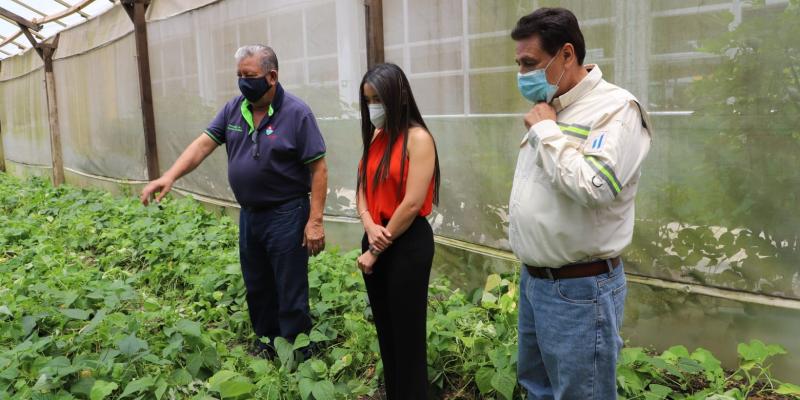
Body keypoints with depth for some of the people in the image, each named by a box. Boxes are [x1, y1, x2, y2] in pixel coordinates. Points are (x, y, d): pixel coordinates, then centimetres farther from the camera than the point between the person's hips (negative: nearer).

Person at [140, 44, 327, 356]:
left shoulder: (296, 113, -13)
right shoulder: (234, 109, 5)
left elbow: (318, 169, -14)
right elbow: (203, 144, 0)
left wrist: (315, 221, -18)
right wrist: (169, 176, -16)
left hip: (285, 215, -6)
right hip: (248, 214, 7)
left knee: (291, 295, 1)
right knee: (257, 289, 18)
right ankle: (266, 349, 35)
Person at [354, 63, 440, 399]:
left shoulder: (418, 138, -13)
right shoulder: (376, 137, 9)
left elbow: (412, 204, -19)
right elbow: (363, 190, 9)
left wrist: (377, 250, -11)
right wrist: (369, 227, -11)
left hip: (408, 245, -7)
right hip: (376, 242, 8)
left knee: (408, 334, 5)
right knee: (385, 330, 17)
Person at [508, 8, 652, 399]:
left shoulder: (616, 108, -16)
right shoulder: (549, 108, 11)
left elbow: (593, 187, -31)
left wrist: (546, 130, -18)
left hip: (580, 288, -9)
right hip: (533, 278, 9)